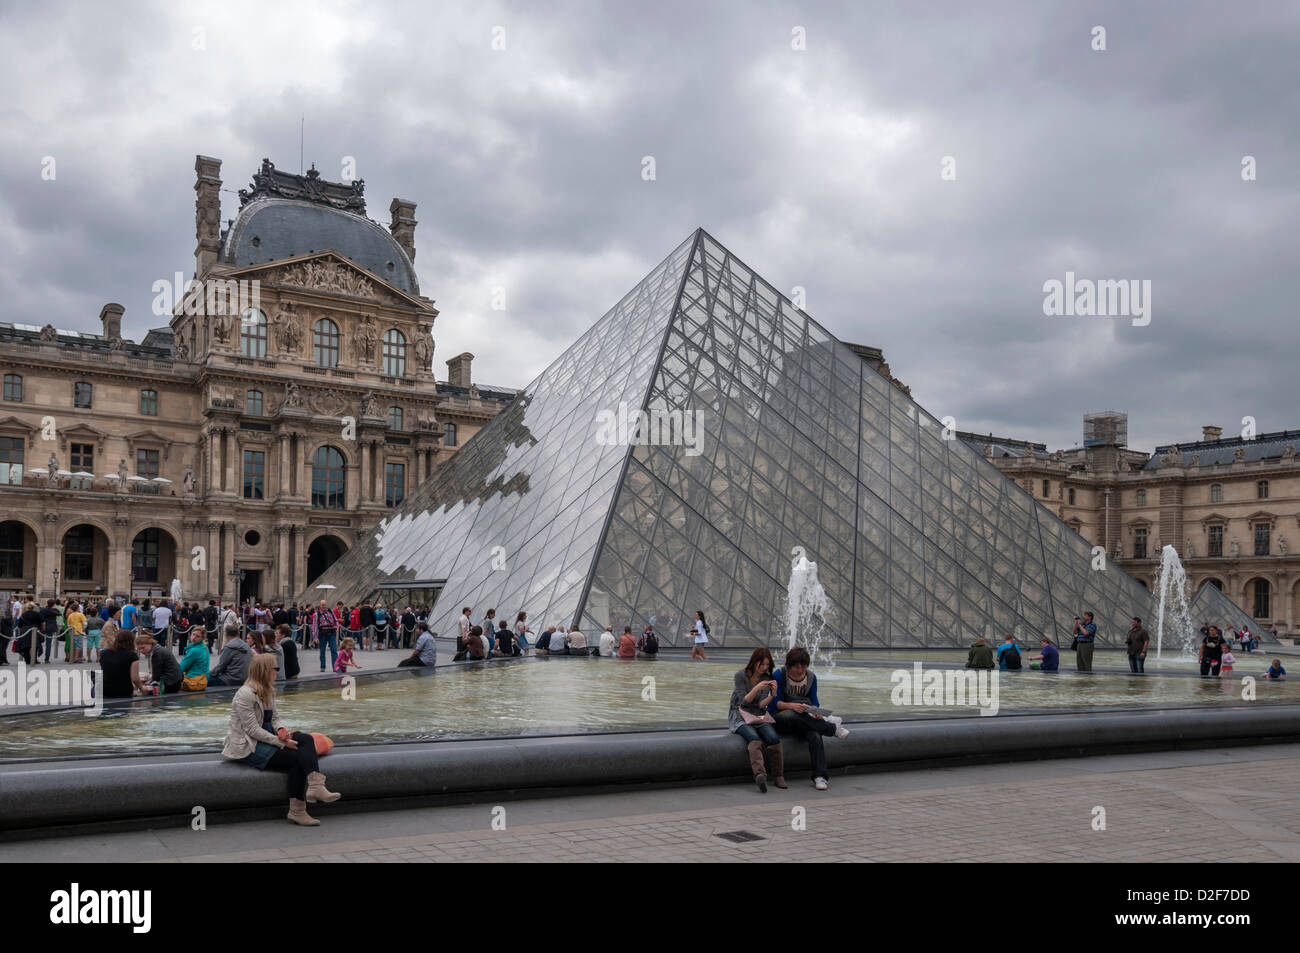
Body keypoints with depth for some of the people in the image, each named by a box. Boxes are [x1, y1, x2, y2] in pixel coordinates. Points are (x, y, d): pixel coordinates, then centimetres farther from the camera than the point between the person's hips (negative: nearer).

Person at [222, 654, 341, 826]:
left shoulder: (268, 692, 13)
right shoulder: (245, 695, -15)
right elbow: (253, 730, -20)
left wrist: (282, 731, -7)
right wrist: (282, 742, -22)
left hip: (266, 738, 8)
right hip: (248, 747, -8)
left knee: (306, 739, -18)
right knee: (296, 757, -23)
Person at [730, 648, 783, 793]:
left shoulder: (766, 678, 7)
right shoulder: (741, 676, -5)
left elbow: (761, 705, -1)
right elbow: (744, 702, -9)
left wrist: (773, 695, -19)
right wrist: (756, 688, -24)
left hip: (759, 716, 4)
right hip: (740, 716, -4)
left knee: (773, 738, -27)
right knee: (754, 739, -35)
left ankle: (778, 777, -17)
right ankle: (760, 774, -54)